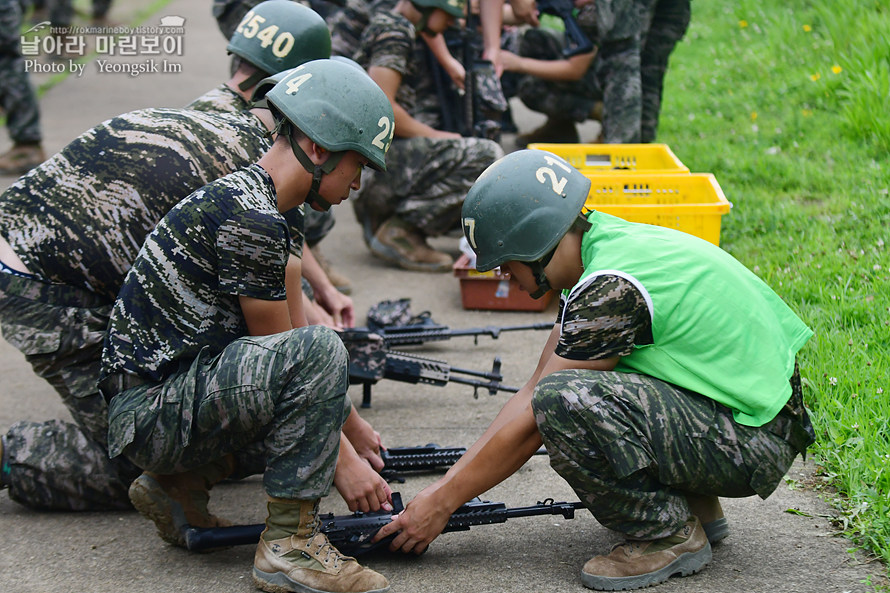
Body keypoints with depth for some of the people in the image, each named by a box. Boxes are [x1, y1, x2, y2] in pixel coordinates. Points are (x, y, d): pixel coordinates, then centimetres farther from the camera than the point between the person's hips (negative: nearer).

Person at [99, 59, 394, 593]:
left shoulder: (245, 196, 13)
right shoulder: (252, 221, -19)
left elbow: (290, 323, 18)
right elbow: (287, 348, -14)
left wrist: (355, 429, 18)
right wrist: (346, 462, -7)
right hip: (151, 416, -10)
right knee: (318, 352, -26)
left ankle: (178, 486, 13)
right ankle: (289, 544, -18)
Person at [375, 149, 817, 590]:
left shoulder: (612, 288, -22)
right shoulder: (602, 245, 7)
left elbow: (533, 421, -17)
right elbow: (532, 391, 9)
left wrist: (441, 505, -7)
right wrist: (444, 485, 6)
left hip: (755, 445, -10)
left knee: (564, 399, -26)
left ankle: (671, 535, -8)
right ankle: (695, 504, 14)